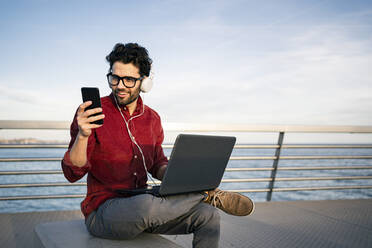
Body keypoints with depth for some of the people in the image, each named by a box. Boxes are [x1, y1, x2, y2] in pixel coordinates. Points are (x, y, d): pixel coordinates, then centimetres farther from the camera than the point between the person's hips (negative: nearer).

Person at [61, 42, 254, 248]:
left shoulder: (152, 119, 7)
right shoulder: (92, 114, -9)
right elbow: (73, 173, -14)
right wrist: (82, 135, -32)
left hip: (143, 209, 5)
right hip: (103, 211, -5)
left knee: (208, 216, -15)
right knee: (145, 204, -38)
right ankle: (209, 194, -13)